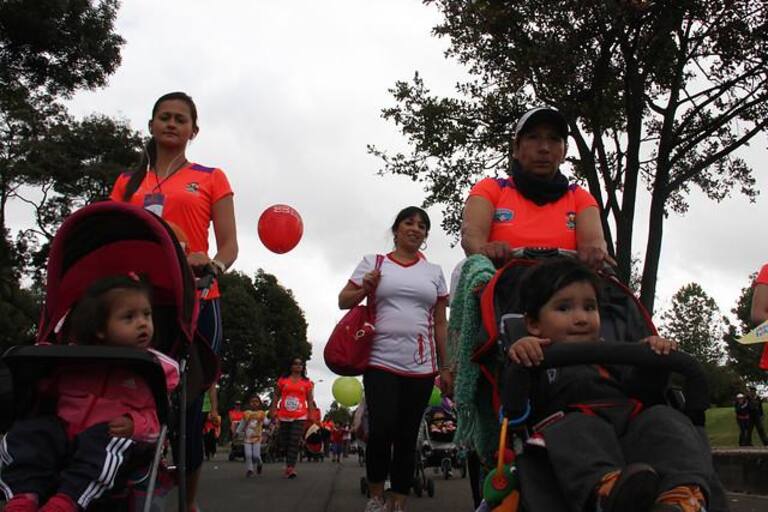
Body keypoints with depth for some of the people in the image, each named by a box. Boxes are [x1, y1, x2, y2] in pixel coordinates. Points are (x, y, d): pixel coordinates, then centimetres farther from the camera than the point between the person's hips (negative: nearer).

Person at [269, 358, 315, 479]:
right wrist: (273, 410, 0)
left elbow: (310, 400, 6)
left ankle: (291, 468, -16)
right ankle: (290, 465, 23)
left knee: (294, 441, -12)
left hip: (299, 416, -2)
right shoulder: (282, 379, 6)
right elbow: (276, 396, 9)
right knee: (284, 442, 7)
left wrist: (311, 415, 0)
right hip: (284, 416, 2)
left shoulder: (307, 382, 5)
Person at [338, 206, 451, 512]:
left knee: (407, 436, 3)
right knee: (382, 429, -13)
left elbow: (440, 323, 14)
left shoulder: (434, 272, 13)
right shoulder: (373, 263, 8)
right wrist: (365, 289, -11)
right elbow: (343, 301, 9)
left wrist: (446, 367, 10)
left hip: (421, 365, 2)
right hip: (380, 360, -2)